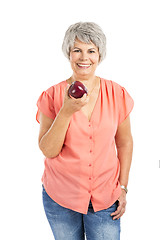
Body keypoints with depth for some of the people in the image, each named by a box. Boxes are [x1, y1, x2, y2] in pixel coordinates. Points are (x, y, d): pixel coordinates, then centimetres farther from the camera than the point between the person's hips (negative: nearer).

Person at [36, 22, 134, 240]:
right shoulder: (52, 96, -7)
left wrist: (123, 186, 3)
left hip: (105, 196, 1)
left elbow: (124, 143, 5)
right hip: (60, 196, 0)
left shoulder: (117, 94, -3)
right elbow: (48, 151, -12)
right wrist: (67, 111, -24)